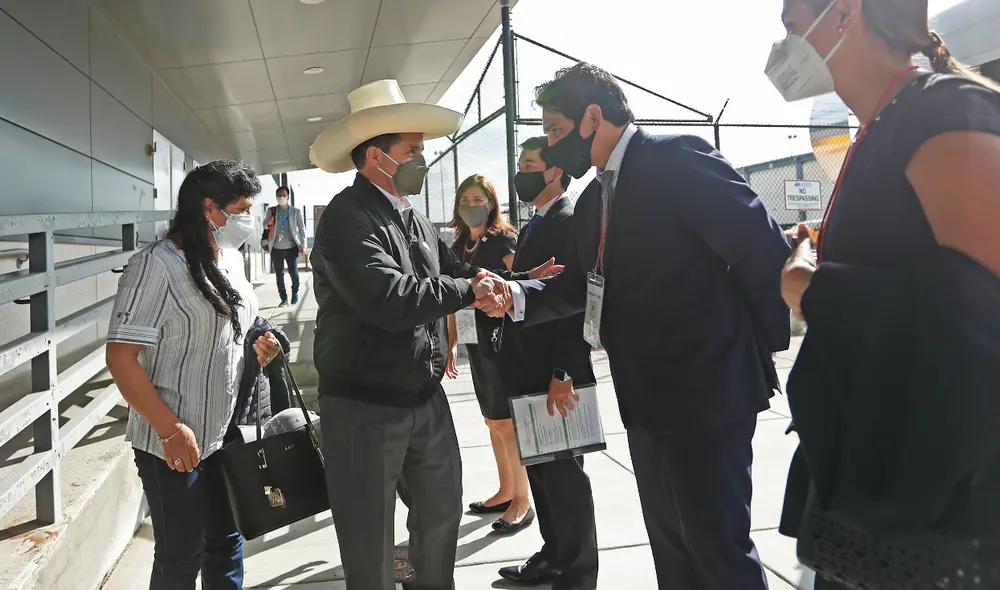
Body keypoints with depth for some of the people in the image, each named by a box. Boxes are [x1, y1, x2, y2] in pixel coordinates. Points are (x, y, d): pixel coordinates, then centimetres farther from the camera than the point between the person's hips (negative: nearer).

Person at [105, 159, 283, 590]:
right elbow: (121, 358, -19)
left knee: (227, 543, 19)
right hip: (175, 443, -7)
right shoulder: (157, 264, -17)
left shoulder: (231, 260, 7)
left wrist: (258, 348, -1)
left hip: (229, 435, 7)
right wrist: (171, 430, -21)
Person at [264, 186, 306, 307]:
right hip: (276, 249, 2)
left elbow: (302, 229, 2)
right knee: (279, 275, 4)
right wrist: (269, 223, -11)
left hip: (291, 248, -2)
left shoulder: (296, 212, 1)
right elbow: (265, 226, 14)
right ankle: (284, 299, 13)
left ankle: (295, 295, 21)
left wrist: (303, 245, -5)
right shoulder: (271, 211, 5)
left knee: (294, 273, -2)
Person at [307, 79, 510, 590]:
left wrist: (482, 277, -13)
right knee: (370, 542, 9)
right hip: (366, 407, -8)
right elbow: (392, 301, -30)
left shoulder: (414, 219, 10)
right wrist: (467, 290, -17)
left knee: (443, 510, 22)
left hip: (426, 398, 8)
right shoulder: (347, 218, -18)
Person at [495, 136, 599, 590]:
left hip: (554, 374, -9)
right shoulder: (534, 226, 16)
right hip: (528, 371, 9)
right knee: (539, 469, 18)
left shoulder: (570, 221, -14)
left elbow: (579, 300, -21)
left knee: (563, 472, 2)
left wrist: (564, 373, -25)